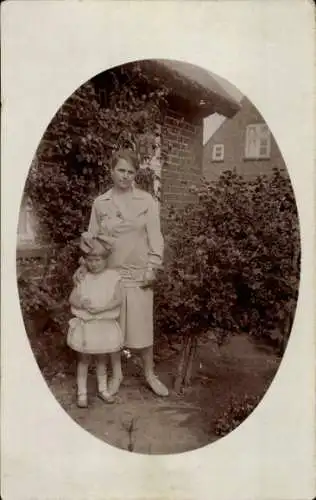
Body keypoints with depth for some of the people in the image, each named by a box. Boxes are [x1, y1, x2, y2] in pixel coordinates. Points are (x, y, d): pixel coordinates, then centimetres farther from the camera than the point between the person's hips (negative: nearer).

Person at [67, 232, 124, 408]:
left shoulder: (113, 276, -7)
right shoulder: (83, 278, -3)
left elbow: (118, 300, -13)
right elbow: (72, 299, -2)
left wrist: (101, 307, -24)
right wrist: (81, 303, -23)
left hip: (105, 324, 0)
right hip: (85, 324, 0)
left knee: (102, 358, 15)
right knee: (84, 358, 10)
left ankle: (103, 389, 32)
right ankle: (82, 392, 22)